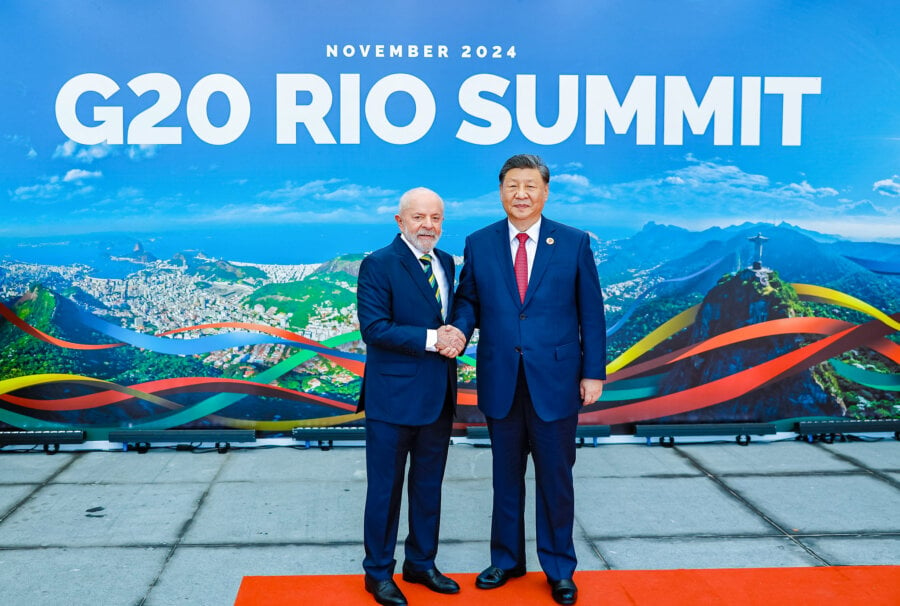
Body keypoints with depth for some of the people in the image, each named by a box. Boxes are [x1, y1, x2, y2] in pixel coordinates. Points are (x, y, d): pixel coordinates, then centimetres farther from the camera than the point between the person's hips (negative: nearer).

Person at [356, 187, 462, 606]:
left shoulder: (445, 263, 10)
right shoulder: (378, 265, -12)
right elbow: (374, 328, -20)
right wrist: (430, 339, -22)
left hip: (439, 395, 7)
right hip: (394, 395, -7)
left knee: (429, 486, 18)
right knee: (385, 488, 7)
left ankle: (421, 563, 34)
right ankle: (378, 572, 23)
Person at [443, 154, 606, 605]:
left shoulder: (574, 243, -1)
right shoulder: (479, 243, 3)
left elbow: (591, 313, 0)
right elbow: (468, 300, 8)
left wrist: (593, 372, -2)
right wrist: (460, 328, -14)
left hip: (555, 382, -1)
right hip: (500, 382, 2)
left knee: (555, 478, 9)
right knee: (506, 476, 15)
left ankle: (559, 568, 27)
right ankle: (506, 559, 33)